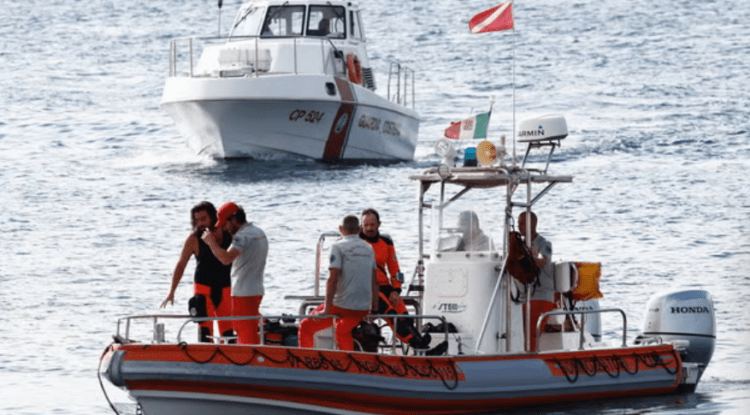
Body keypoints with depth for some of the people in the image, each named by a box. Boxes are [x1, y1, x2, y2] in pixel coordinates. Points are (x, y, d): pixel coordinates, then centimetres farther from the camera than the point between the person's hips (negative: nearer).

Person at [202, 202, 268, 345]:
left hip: (243, 293, -10)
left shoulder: (243, 235, -16)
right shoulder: (260, 234, 15)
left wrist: (212, 242, -17)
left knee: (247, 335, -8)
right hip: (257, 290, 10)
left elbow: (226, 258, -29)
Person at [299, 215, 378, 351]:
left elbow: (333, 279, -15)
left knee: (306, 327, 9)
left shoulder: (338, 247, -7)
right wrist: (374, 308, 21)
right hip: (363, 309, 6)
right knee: (342, 330, 33)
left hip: (342, 306, -6)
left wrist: (326, 309, -13)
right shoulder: (368, 248, 11)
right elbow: (374, 281, 14)